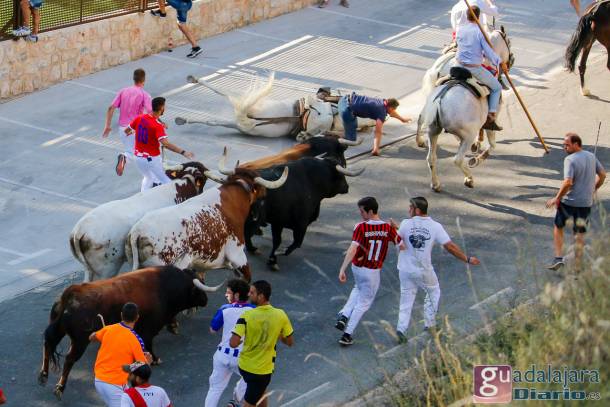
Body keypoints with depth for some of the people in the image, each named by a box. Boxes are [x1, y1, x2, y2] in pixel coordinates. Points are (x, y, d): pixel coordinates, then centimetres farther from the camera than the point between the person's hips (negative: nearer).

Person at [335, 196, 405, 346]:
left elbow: (352, 249, -27)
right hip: (373, 271, -1)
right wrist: (395, 228, 12)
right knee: (364, 303, 14)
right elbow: (402, 246, -4)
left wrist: (342, 269, -29)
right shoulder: (388, 228, -14)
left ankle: (344, 316, 16)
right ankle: (347, 335, 14)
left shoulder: (361, 227, -19)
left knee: (358, 289, 33)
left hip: (357, 267, 1)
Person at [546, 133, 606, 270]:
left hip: (569, 201, -5)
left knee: (558, 227, 16)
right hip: (586, 202, 5)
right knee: (580, 233, 12)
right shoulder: (591, 156, 3)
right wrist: (593, 189, 22)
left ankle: (558, 258, 9)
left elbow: (568, 182, -26)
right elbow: (602, 175, 12)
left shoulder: (570, 160, -18)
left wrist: (557, 198, -17)